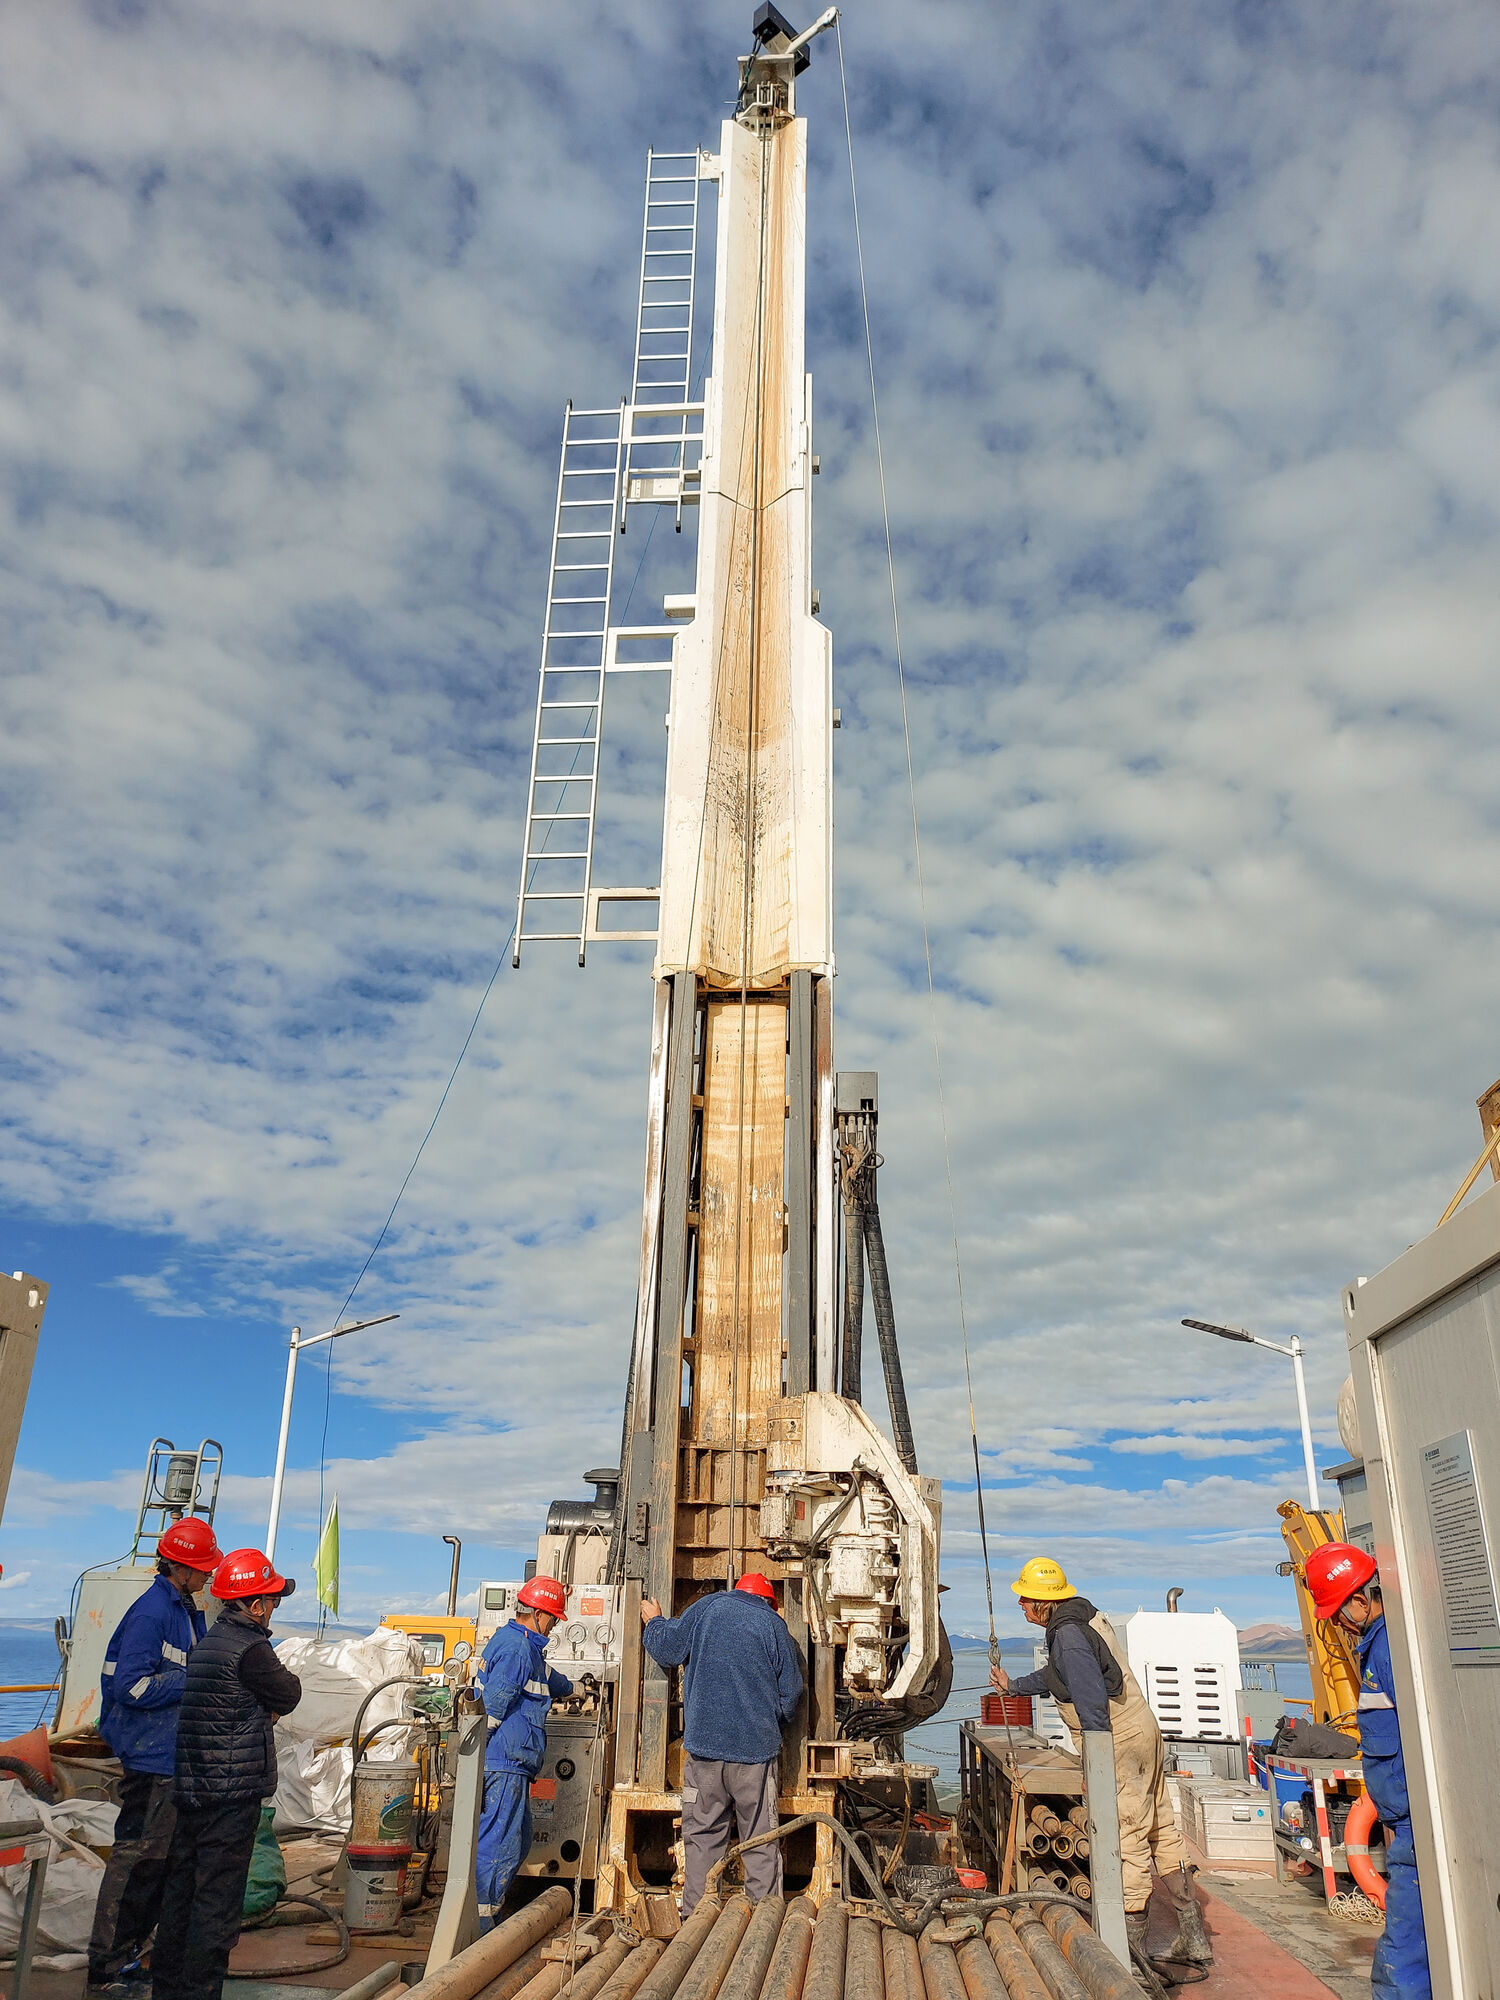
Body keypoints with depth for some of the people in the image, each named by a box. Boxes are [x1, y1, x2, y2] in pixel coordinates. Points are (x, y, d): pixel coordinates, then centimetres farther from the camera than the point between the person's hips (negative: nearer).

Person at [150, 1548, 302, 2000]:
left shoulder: (204, 1643, 11)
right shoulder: (250, 1648, -17)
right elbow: (288, 1695, -5)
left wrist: (261, 1710, 4)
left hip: (188, 1788, 9)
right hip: (232, 1793, -9)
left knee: (179, 1891, 17)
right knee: (218, 1897, 0)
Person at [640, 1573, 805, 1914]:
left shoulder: (706, 1607, 5)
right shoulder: (773, 1624, 3)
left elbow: (665, 1649, 10)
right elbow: (791, 1694, 6)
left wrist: (653, 1622, 30)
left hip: (704, 1743, 1)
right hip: (756, 1747, -1)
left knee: (702, 1836, 9)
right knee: (761, 1840, 6)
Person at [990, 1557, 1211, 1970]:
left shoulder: (1068, 1635, -17)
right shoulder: (1085, 1617, 14)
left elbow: (1092, 1701, -24)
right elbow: (1057, 1676, 31)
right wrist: (1013, 1685, 43)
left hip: (1121, 1745, -10)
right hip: (1144, 1735, 10)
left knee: (1127, 1844, -4)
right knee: (1161, 1834, 13)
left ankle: (1131, 1947, 2)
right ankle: (1193, 1940, 20)